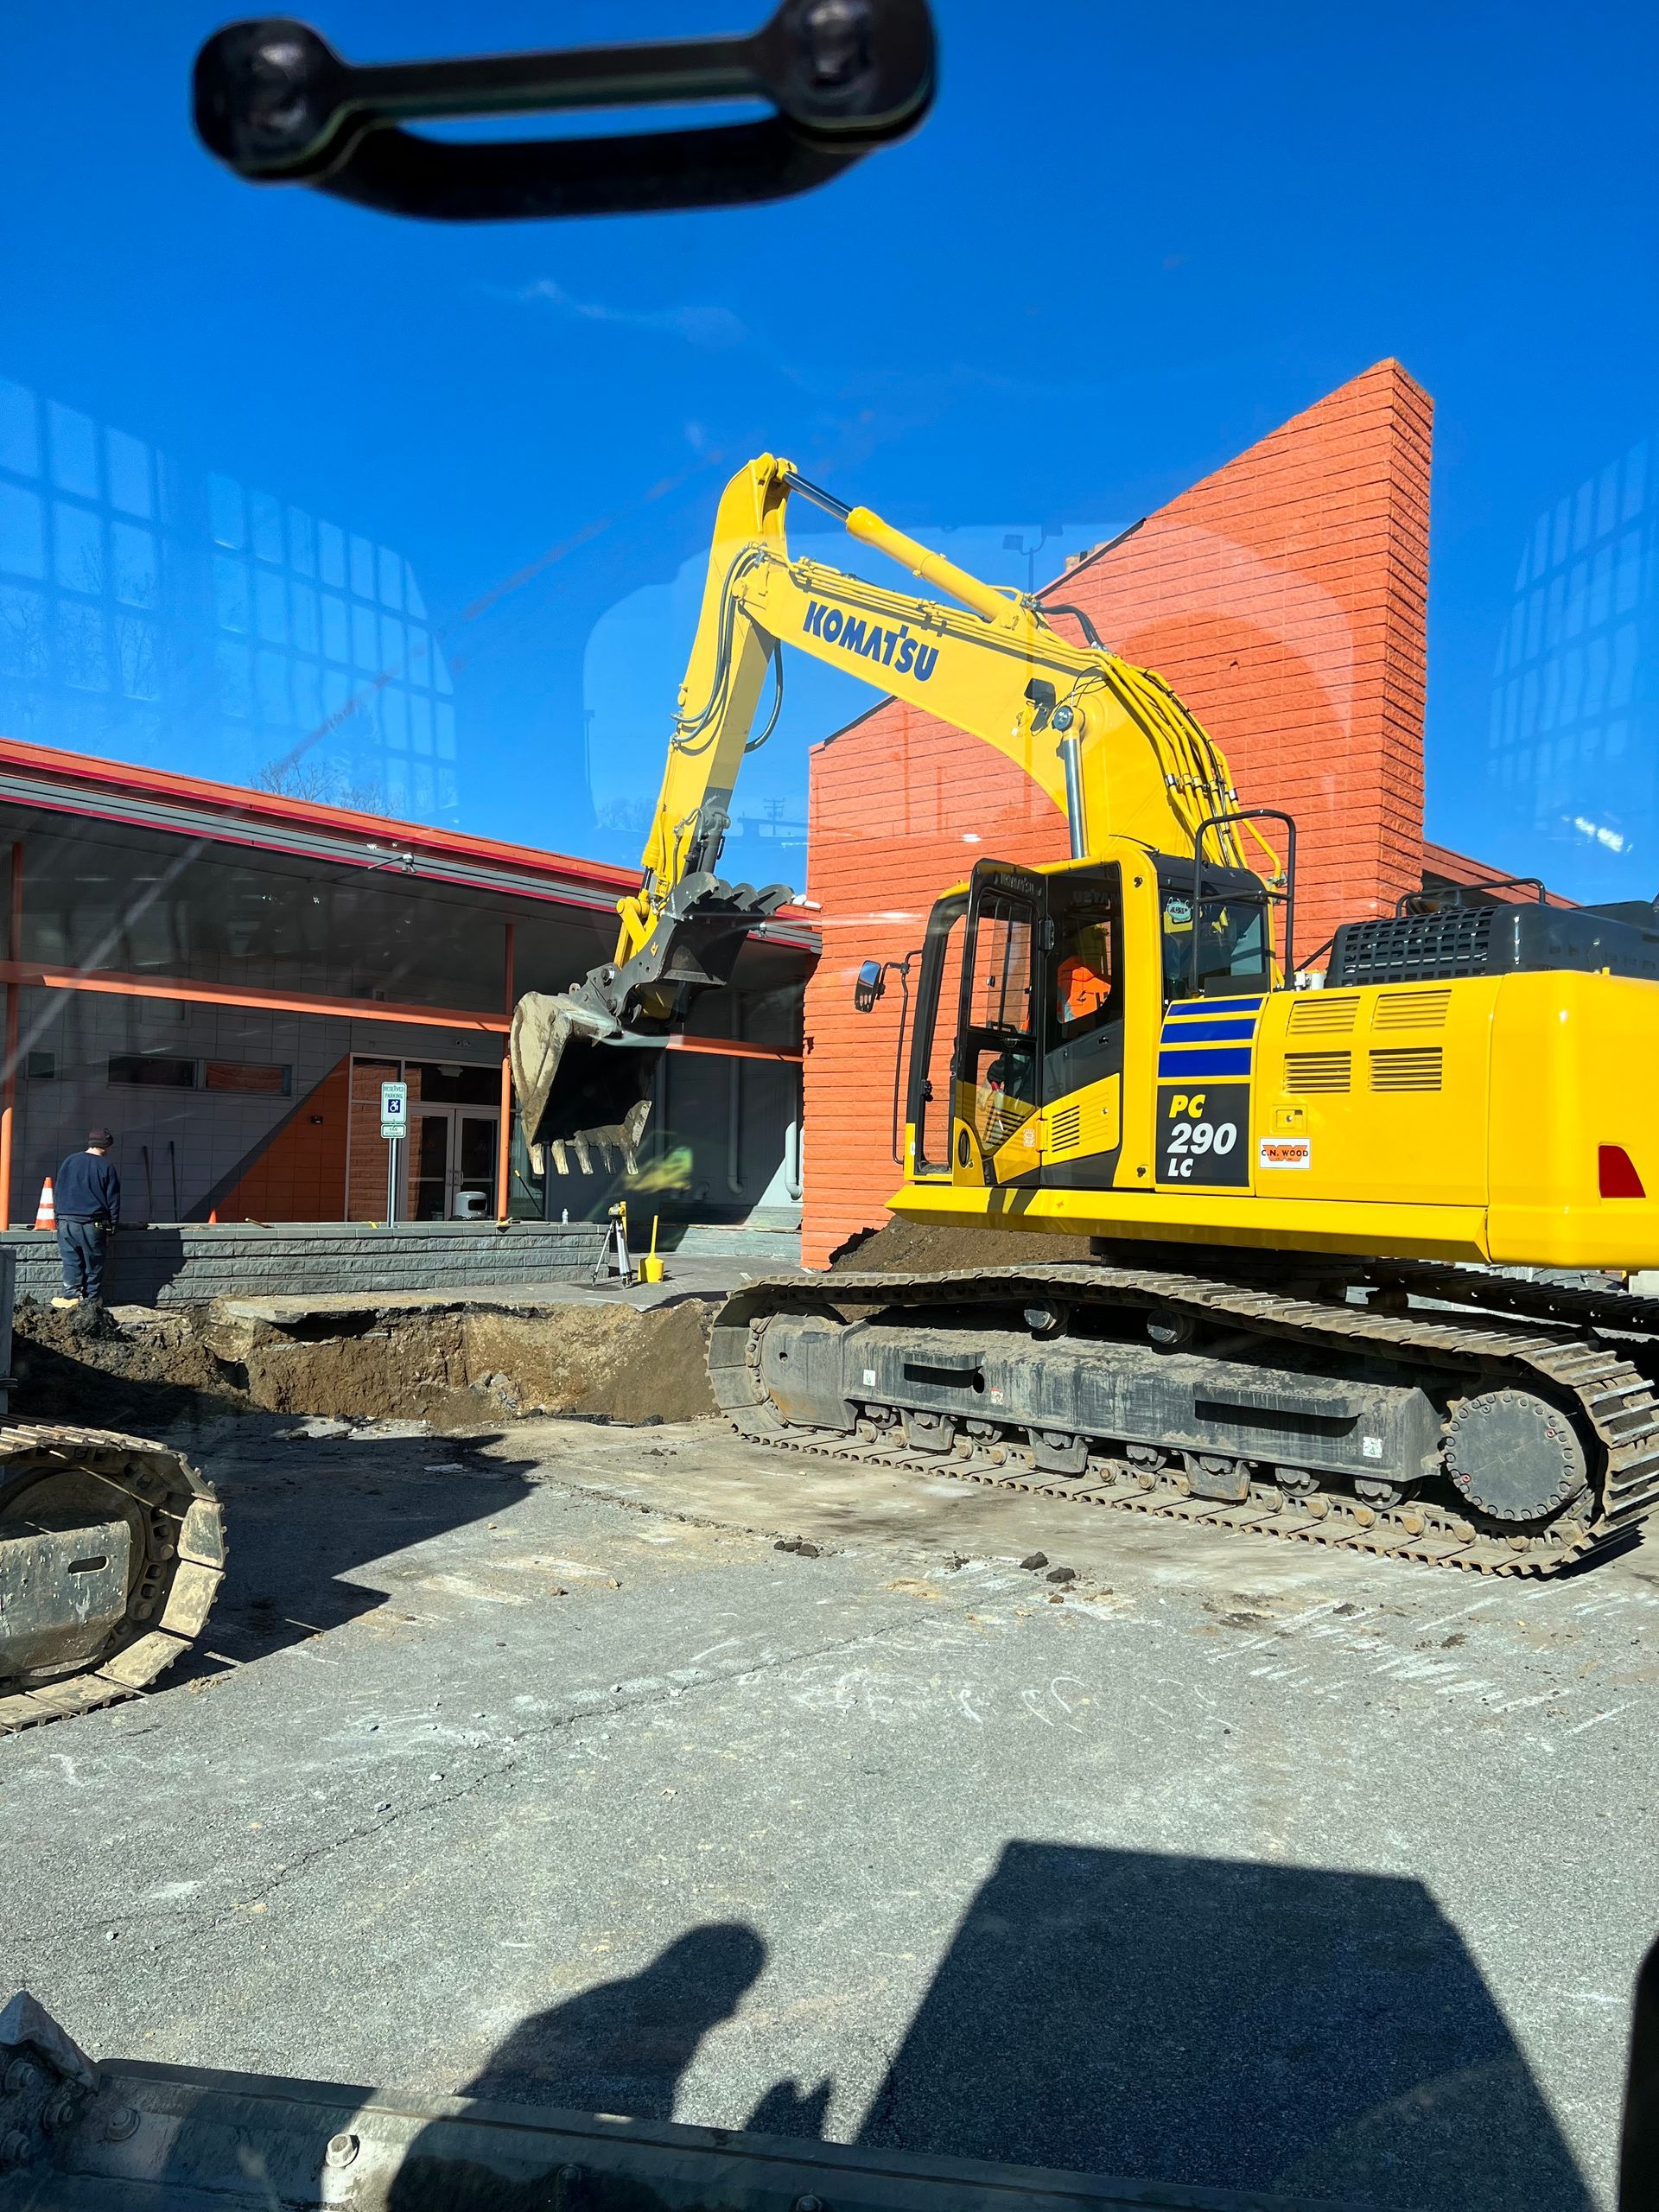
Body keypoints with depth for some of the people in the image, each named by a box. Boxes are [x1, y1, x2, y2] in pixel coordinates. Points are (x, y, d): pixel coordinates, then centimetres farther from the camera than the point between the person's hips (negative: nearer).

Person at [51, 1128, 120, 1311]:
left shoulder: (70, 1161, 7)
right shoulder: (107, 1166, -2)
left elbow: (57, 1191, 12)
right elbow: (113, 1200, 0)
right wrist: (111, 1227, 7)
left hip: (67, 1221, 2)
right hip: (94, 1224, -2)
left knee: (71, 1262, 6)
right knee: (93, 1264, 6)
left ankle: (72, 1296, 0)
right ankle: (93, 1300, 8)